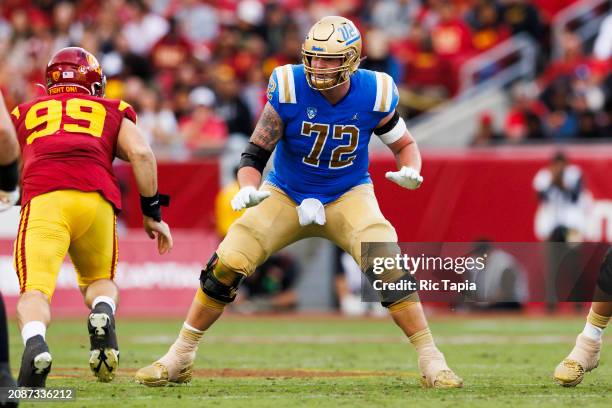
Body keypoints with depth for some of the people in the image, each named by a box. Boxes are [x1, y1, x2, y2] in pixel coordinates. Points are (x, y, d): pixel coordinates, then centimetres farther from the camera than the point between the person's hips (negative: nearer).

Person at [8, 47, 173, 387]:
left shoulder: (24, 113, 30)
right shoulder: (112, 111, 27)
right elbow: (141, 153, 12)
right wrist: (153, 213, 15)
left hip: (42, 199, -1)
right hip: (95, 198, 1)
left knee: (35, 291, -8)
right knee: (100, 280, 23)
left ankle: (35, 344, -41)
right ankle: (103, 314, -12)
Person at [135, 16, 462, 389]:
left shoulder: (373, 95, -17)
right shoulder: (290, 90, -21)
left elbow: (405, 144, 0)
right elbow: (255, 154, -16)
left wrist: (411, 171, -22)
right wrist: (249, 189, -37)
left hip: (348, 196, 0)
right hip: (286, 195, 0)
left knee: (387, 267, -25)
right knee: (226, 266, -13)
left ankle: (430, 360, -11)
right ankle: (180, 358, 4)